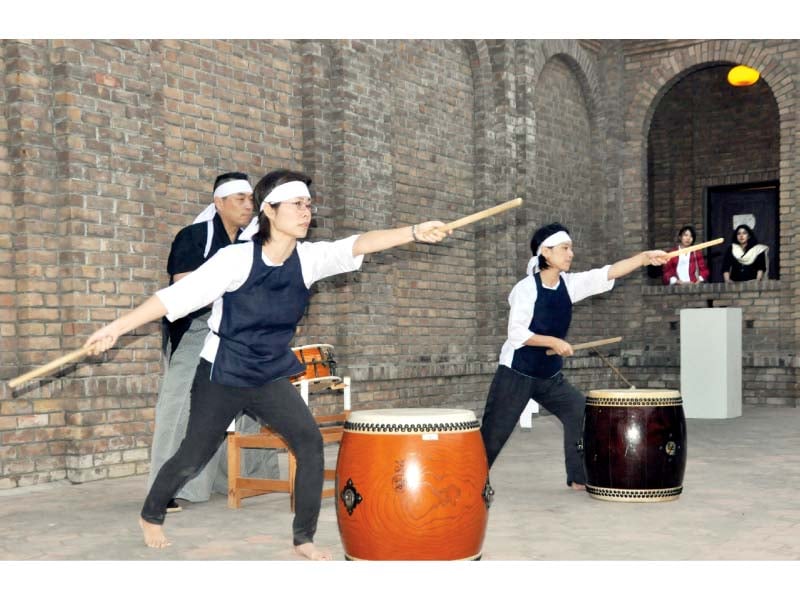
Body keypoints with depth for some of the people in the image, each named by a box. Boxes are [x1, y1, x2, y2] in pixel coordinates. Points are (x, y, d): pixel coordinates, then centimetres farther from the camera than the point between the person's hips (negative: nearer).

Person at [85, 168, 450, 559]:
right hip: (221, 377, -4)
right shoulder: (237, 259, -21)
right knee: (191, 460, 8)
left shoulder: (308, 258, -8)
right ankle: (150, 516, 38)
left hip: (272, 378, 4)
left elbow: (358, 245, -23)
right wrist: (116, 328, -25)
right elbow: (176, 296, -22)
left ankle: (303, 538, 0)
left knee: (310, 442, -14)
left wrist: (414, 232, -38)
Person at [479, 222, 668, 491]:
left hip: (550, 376, 6)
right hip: (516, 374, -6)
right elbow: (516, 333, -19)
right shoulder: (526, 288, -16)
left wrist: (646, 257, -20)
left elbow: (609, 273, -10)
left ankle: (579, 477, 12)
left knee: (581, 413, 1)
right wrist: (553, 342, -24)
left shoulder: (570, 284, -1)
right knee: (495, 431, -2)